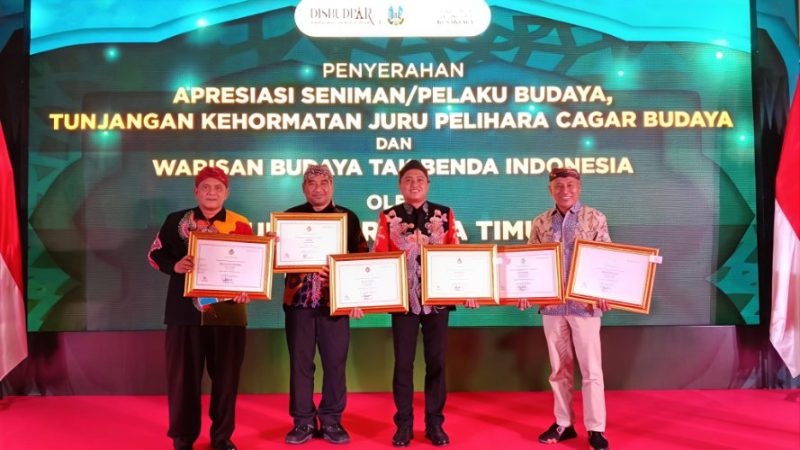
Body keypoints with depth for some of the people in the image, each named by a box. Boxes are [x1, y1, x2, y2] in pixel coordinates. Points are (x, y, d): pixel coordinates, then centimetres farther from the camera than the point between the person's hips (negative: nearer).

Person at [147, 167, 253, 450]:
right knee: (183, 375, 6)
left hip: (227, 312, 0)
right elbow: (155, 253, 7)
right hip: (186, 311, 0)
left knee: (225, 375, 7)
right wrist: (174, 265, -15)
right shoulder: (176, 221, 4)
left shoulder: (241, 225, 2)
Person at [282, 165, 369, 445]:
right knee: (300, 362, 4)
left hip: (335, 299, 0)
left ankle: (331, 421, 17)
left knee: (335, 362, 4)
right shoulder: (290, 216, 9)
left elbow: (361, 255, 4)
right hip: (299, 298, 1)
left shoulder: (348, 217, 7)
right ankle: (303, 421, 16)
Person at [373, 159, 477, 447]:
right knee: (403, 363, 5)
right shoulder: (388, 217, 2)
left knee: (436, 361, 8)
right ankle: (404, 425, 18)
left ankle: (435, 423, 21)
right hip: (403, 299, -1)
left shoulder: (445, 215, 5)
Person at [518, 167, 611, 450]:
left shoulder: (595, 218, -1)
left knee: (591, 368, 2)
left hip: (585, 303, -3)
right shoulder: (540, 223, 7)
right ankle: (563, 424, 24)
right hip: (551, 304, 3)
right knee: (559, 368, 11)